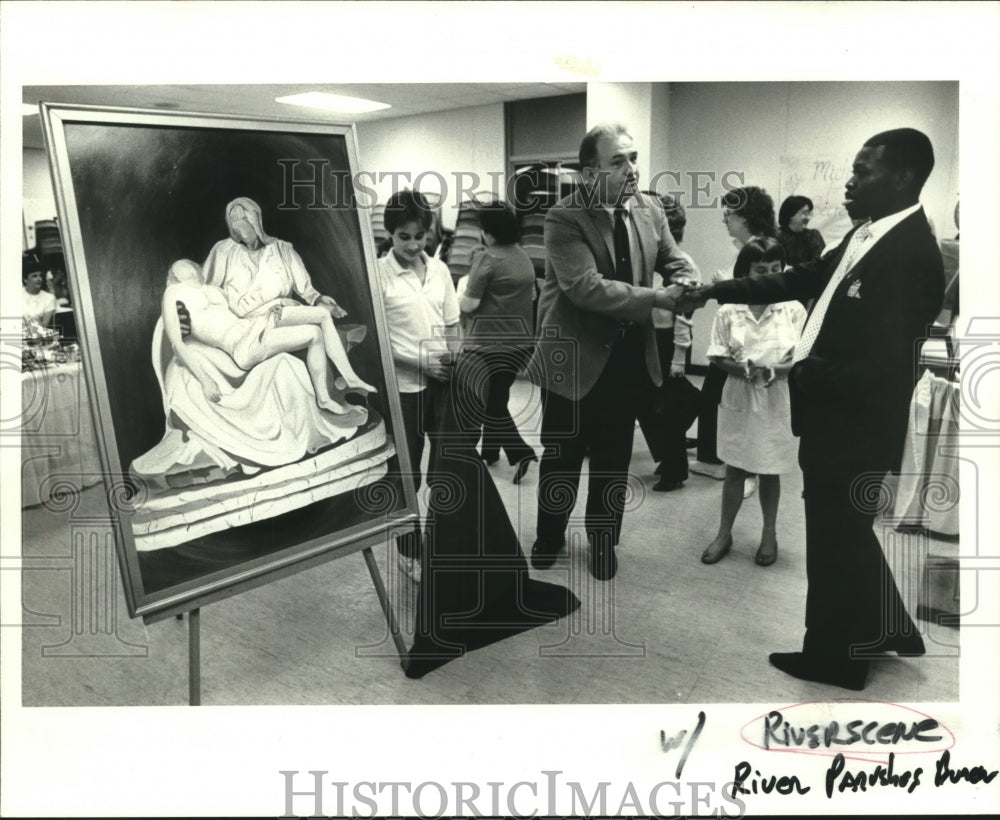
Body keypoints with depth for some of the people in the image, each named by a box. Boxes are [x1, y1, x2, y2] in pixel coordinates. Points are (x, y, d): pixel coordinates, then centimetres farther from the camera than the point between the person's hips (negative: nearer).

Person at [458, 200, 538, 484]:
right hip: (521, 341, 7)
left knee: (487, 401, 5)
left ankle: (520, 451, -5)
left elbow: (469, 304, -16)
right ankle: (490, 450, 29)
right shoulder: (523, 256, 7)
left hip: (488, 342, -7)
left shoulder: (487, 259, -16)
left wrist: (460, 294, 4)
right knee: (496, 397, 19)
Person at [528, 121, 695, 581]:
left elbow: (677, 264, 9)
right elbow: (586, 287, -26)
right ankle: (549, 537, 34)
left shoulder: (650, 213, 3)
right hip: (573, 359, -4)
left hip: (628, 358, 4)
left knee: (613, 460, 15)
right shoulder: (563, 219, -16)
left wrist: (689, 287, -15)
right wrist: (656, 298, -27)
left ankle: (603, 541, 34)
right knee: (561, 458, 12)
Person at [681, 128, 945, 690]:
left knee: (835, 540, 9)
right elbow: (799, 281, 13)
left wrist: (806, 374, -16)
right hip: (836, 418, 9)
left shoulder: (911, 254, -23)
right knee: (845, 532, 23)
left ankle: (835, 655, 31)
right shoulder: (867, 234, 5)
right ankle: (889, 628, 44)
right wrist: (714, 292, 8)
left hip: (855, 427, -9)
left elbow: (885, 369, -26)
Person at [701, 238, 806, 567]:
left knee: (769, 472, 12)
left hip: (776, 401, 0)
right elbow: (719, 358, -2)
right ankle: (724, 533, 25)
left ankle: (769, 534, 30)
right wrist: (743, 370, -20)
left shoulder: (794, 310, -7)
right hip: (738, 398, 1)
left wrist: (772, 372, -22)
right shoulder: (729, 311, -6)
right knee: (734, 469, 10)